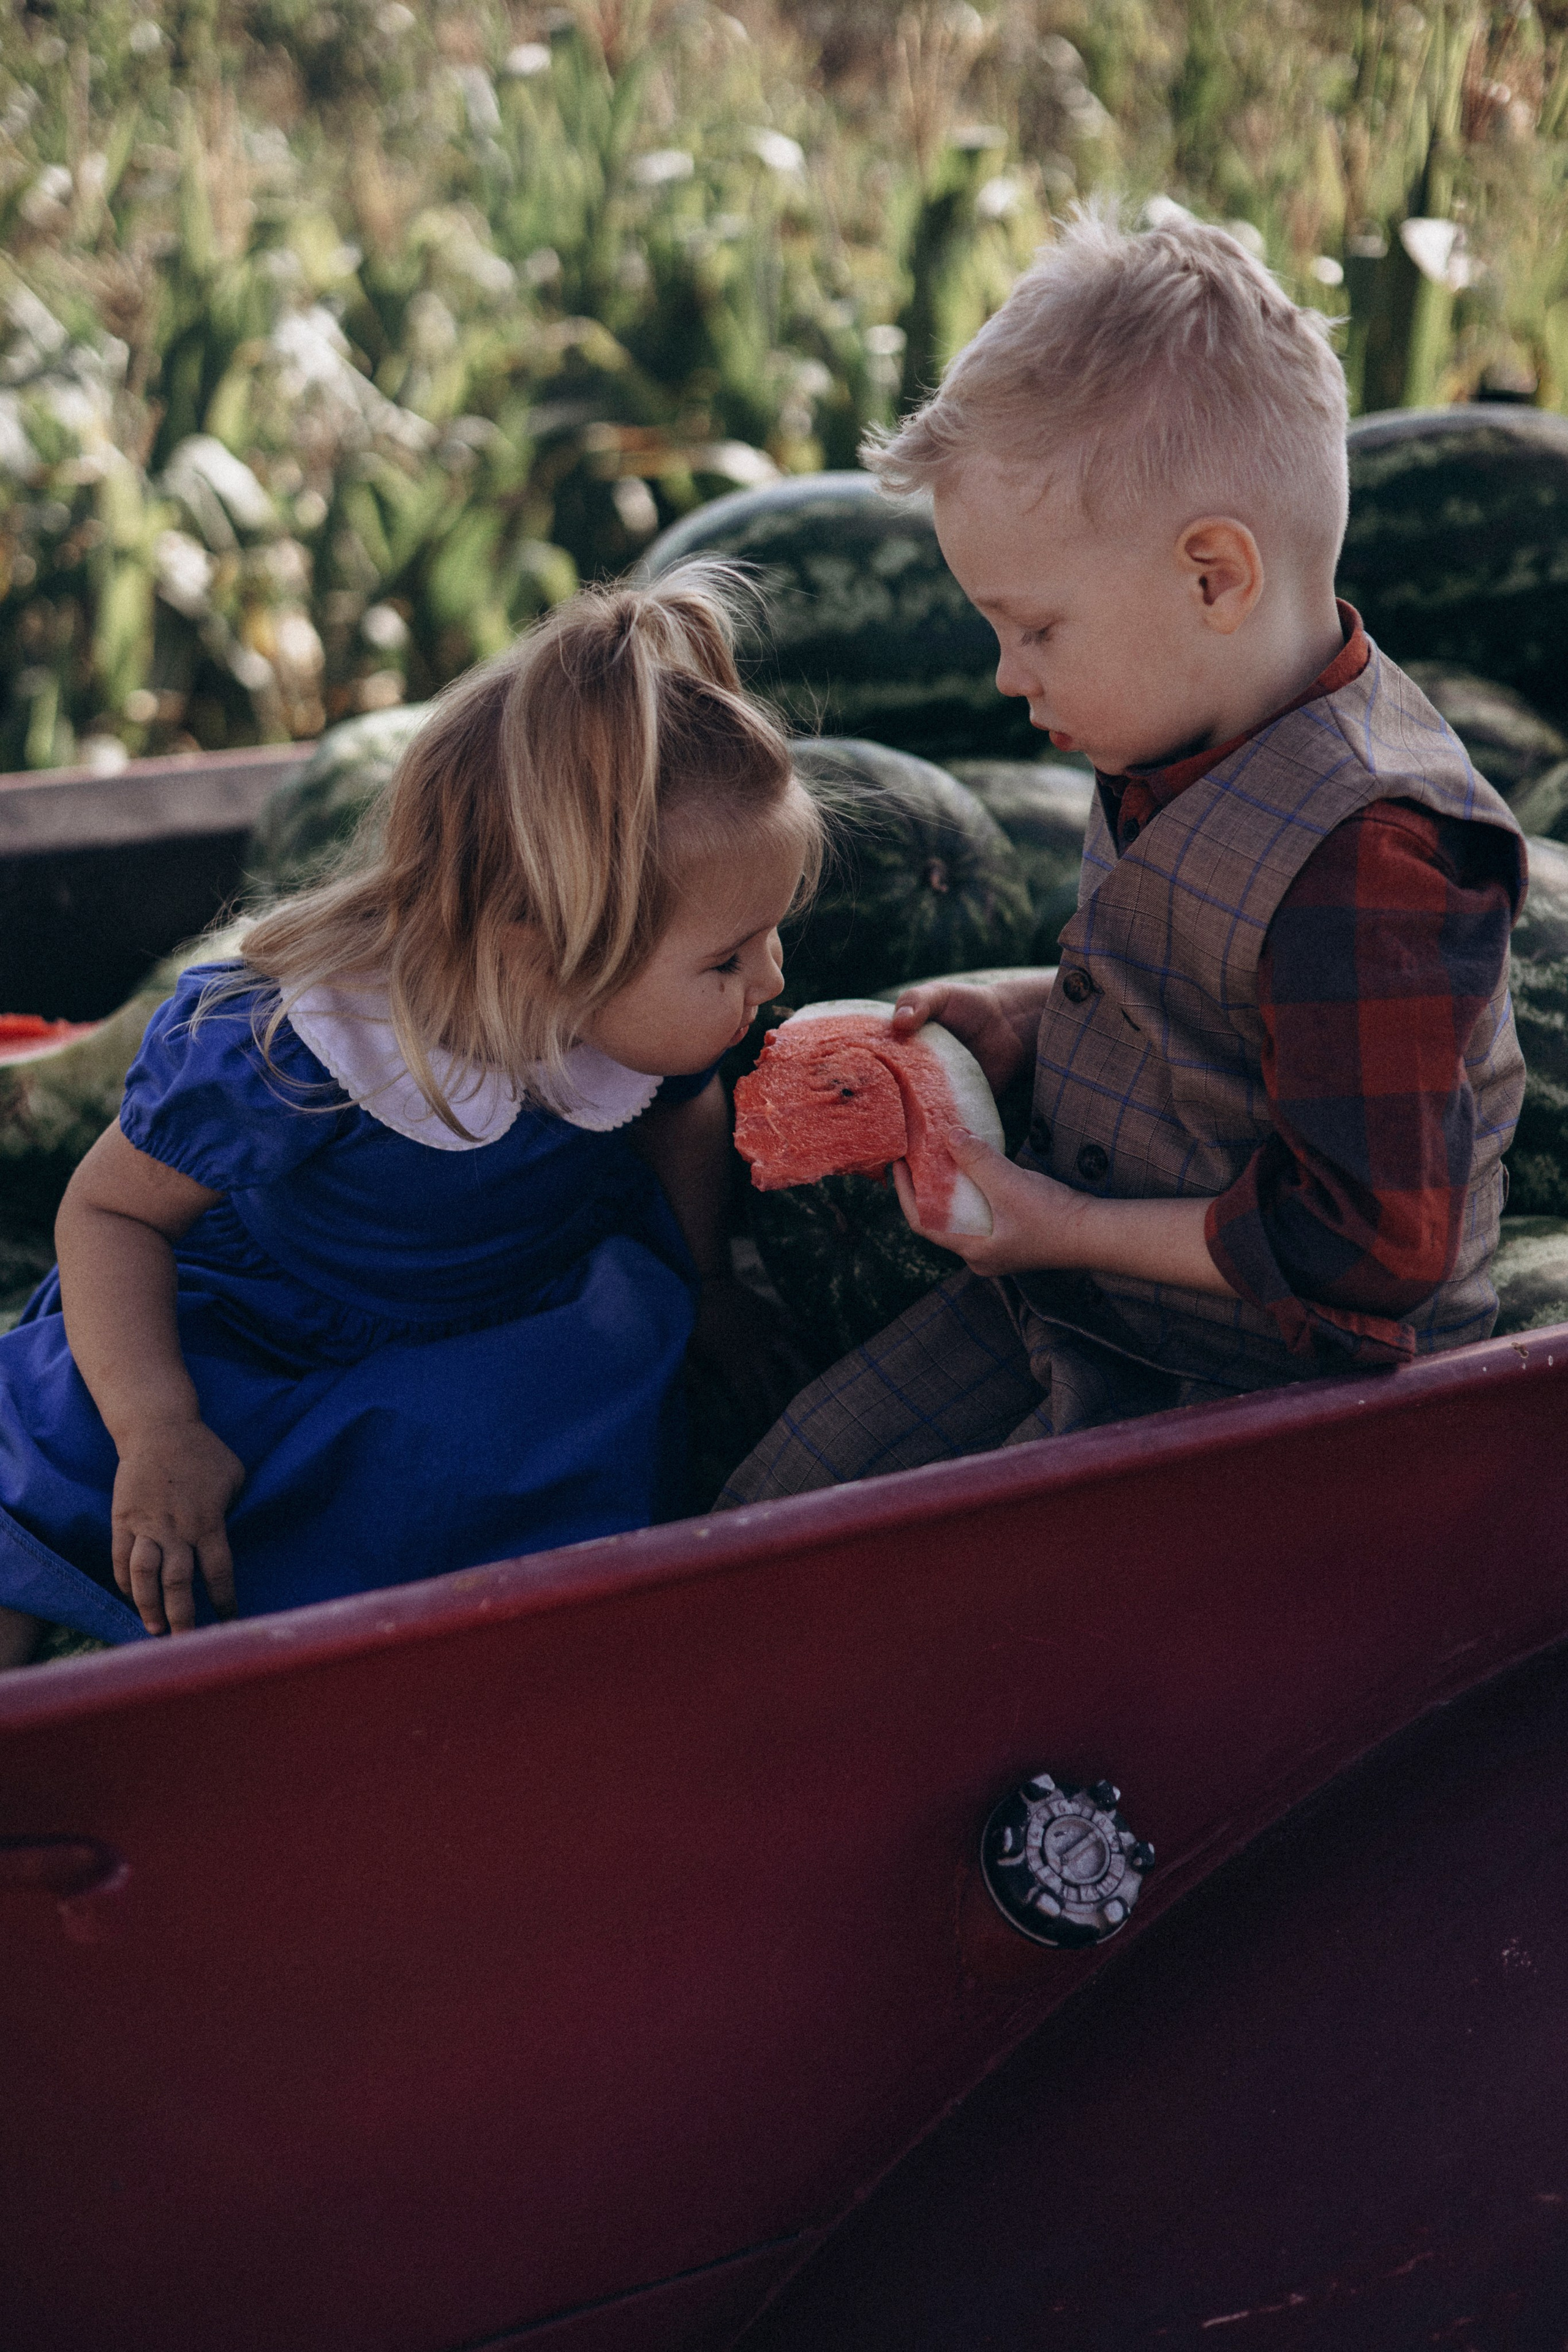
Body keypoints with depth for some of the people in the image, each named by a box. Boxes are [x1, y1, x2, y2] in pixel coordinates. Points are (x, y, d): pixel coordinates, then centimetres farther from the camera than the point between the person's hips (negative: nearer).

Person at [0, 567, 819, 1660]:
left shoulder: (649, 1020, -19)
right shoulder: (279, 1057, -35)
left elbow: (683, 1116, 7)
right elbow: (113, 1207, -21)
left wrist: (705, 1283, 21)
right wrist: (158, 1433, -32)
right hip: (244, 1348, -4)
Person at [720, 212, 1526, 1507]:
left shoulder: (1368, 863, -31)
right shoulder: (1201, 745, 0)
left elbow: (1363, 1241, -29)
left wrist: (1072, 1226, -20)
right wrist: (1029, 1018, 3)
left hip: (1245, 1381, -10)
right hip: (1070, 1300, 10)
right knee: (778, 1503, 11)